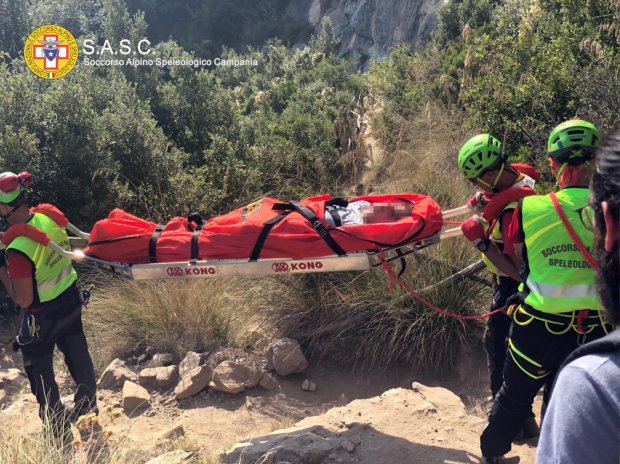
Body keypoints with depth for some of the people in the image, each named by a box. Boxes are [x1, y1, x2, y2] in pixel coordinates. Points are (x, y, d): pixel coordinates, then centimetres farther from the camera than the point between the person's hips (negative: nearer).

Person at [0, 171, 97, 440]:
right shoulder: (48, 216, -11)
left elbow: (23, 300, -24)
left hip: (42, 317, -7)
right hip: (71, 300, 7)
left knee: (42, 378, 14)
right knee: (79, 361, 23)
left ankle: (60, 435, 27)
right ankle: (88, 411, 44)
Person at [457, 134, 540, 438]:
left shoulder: (514, 211, -34)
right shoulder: (521, 178, -6)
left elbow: (517, 271, -32)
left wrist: (481, 242, -30)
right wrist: (486, 205, -4)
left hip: (513, 287, -10)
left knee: (499, 347, 3)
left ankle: (518, 423, 18)